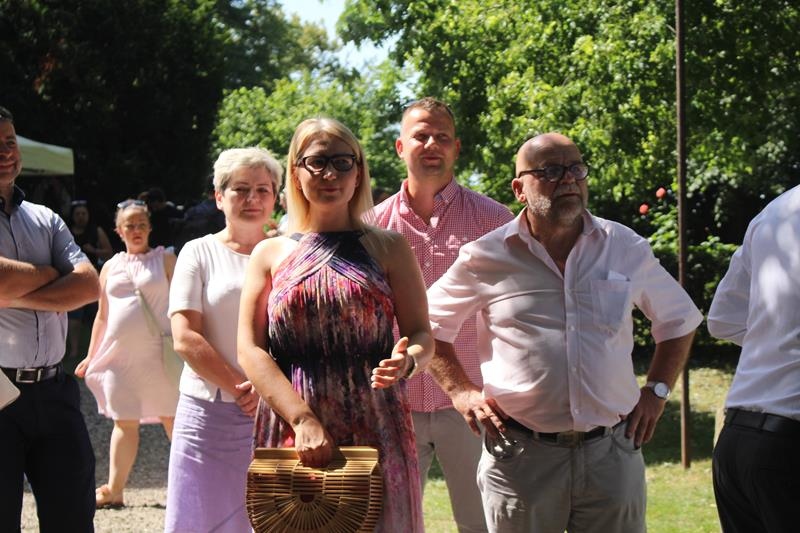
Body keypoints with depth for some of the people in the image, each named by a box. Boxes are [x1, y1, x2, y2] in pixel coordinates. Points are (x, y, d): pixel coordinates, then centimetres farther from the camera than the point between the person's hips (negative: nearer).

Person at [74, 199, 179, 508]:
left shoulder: (165, 260, 4)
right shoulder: (111, 267, 14)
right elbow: (102, 315, 18)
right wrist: (91, 356, 14)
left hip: (159, 353, -3)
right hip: (120, 355, 3)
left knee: (172, 417, 0)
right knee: (124, 422, 5)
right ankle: (114, 490, 9)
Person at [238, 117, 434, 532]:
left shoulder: (388, 248, 8)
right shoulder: (270, 255, 9)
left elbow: (422, 335, 5)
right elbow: (251, 350, 0)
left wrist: (407, 360, -20)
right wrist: (303, 419, -13)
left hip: (376, 430, 0)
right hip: (288, 428, 1)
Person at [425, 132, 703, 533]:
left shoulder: (627, 249, 5)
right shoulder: (486, 258, -1)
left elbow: (679, 320, 20)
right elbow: (427, 324, 10)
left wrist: (656, 391, 10)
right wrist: (460, 391, 1)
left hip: (612, 451, 2)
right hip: (520, 455, -2)